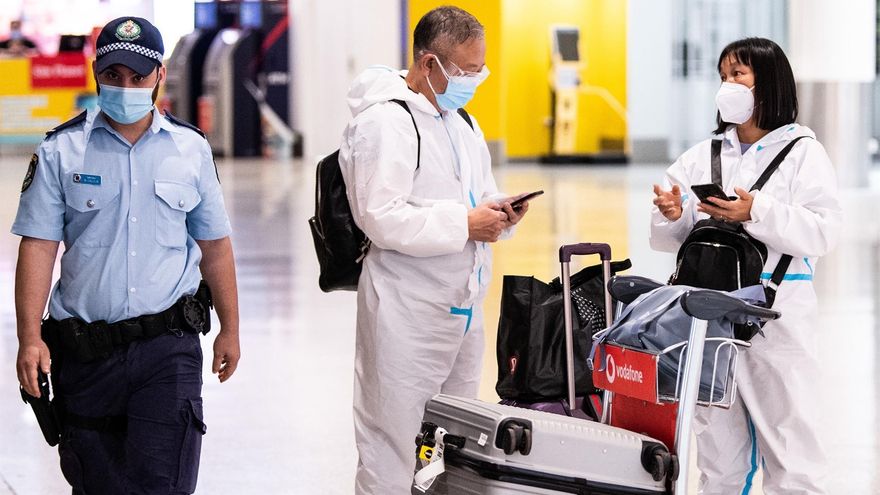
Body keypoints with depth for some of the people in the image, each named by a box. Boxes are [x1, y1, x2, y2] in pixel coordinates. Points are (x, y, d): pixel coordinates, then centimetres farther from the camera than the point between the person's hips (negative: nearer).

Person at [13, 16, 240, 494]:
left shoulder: (191, 148, 6)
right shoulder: (61, 150, 0)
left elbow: (214, 245, 13)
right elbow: (38, 246, -4)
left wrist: (230, 329, 15)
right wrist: (30, 338, -11)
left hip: (168, 347, 0)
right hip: (85, 347, 0)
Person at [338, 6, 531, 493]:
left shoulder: (463, 124, 17)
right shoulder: (385, 122, -12)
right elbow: (381, 218, -21)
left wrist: (498, 212, 4)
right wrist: (464, 224, -19)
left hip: (463, 308, 9)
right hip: (406, 314, -9)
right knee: (391, 455, -5)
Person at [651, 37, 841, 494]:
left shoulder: (802, 151, -2)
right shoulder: (702, 155, 11)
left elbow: (822, 233, -13)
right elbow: (672, 239, 10)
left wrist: (756, 213, -23)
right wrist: (672, 217, -12)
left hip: (778, 316, -5)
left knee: (788, 444, -3)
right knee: (717, 442, 12)